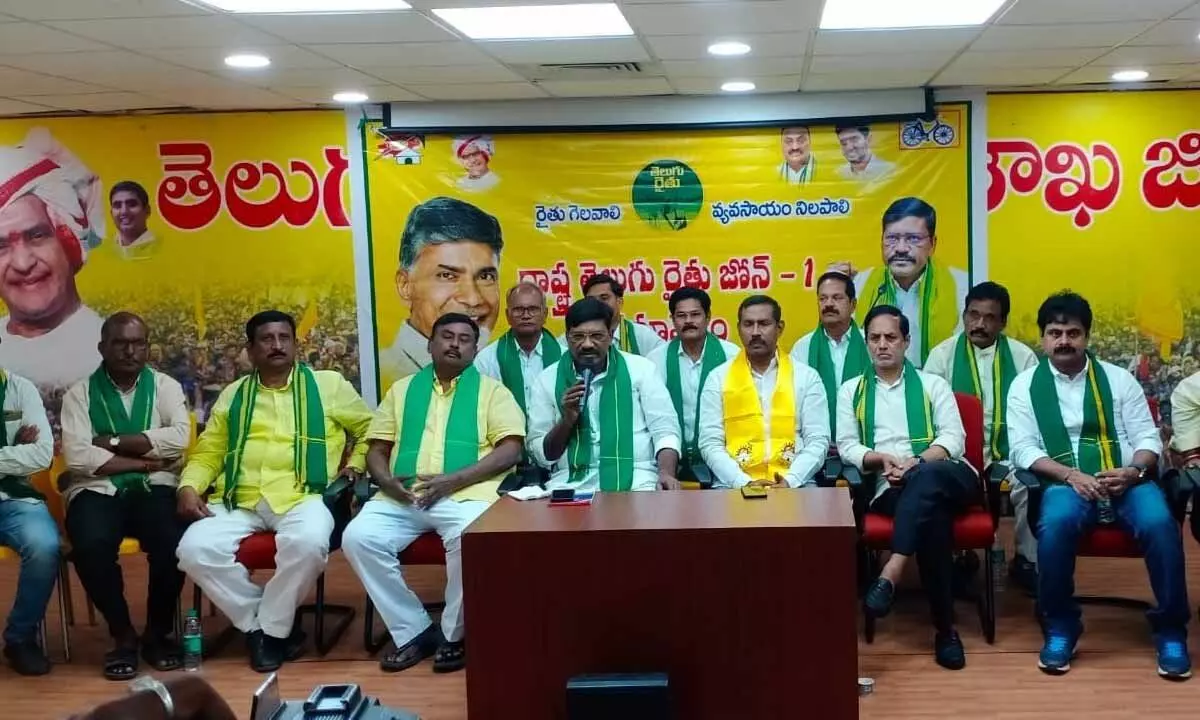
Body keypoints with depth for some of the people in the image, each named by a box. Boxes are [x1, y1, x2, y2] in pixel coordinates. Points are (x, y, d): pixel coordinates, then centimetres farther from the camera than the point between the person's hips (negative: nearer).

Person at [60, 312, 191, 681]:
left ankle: (158, 632, -4)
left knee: (173, 542, -30)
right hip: (98, 490, 0)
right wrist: (145, 459, -10)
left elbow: (179, 439, -9)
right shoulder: (79, 393, 7)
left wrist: (112, 442, -9)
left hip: (154, 488, 1)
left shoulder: (165, 386, 10)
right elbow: (77, 457, -8)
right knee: (90, 546, -32)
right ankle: (122, 634, -8)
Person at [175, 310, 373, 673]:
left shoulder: (328, 385, 13)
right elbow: (207, 453, 19)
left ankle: (270, 628, -12)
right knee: (195, 549, -26)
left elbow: (369, 428, 22)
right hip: (240, 500, 3)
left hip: (303, 496, -3)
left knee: (308, 543, -37)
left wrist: (354, 466, 7)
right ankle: (260, 626, -7)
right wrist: (189, 487, 0)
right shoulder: (232, 396, 21)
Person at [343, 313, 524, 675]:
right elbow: (377, 449, 19)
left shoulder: (492, 390, 11)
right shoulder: (402, 389, 22)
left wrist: (452, 480, -13)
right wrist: (387, 481, -5)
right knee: (357, 538, -23)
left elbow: (511, 449, -1)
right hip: (402, 496, 4)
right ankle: (412, 630, -8)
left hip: (465, 493, -3)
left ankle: (454, 634, -10)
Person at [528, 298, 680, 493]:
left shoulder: (640, 368, 5)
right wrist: (567, 420, -10)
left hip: (636, 480, 0)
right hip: (571, 483, 1)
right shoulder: (547, 380, 7)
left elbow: (665, 430, 1)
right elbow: (540, 455, 7)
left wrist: (666, 473, -17)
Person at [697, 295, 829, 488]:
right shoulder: (718, 378, 9)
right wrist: (744, 482, -12)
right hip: (734, 484, 0)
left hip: (794, 485, 0)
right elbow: (711, 444, 2)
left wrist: (790, 481, -12)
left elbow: (817, 442, 4)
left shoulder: (806, 377, 9)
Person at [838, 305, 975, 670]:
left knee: (926, 476, -40)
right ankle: (945, 628, -33)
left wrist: (915, 463, -15)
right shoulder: (851, 390, 20)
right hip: (890, 488, 0)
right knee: (933, 514, -37)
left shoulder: (933, 385, 17)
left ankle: (890, 574, -47)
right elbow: (846, 446, 10)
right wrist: (883, 459, -12)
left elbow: (953, 439, 4)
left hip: (948, 478, 0)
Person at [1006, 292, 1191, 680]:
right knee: (1056, 524, -35)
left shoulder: (1119, 378, 14)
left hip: (1125, 480, 1)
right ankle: (1060, 629, -15)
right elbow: (1022, 449, 0)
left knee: (1159, 523, -30)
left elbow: (1148, 438, 9)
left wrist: (1133, 471, -13)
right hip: (1066, 483, -1)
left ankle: (1171, 631, -12)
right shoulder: (1025, 385, 10)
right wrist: (1070, 475, -16)